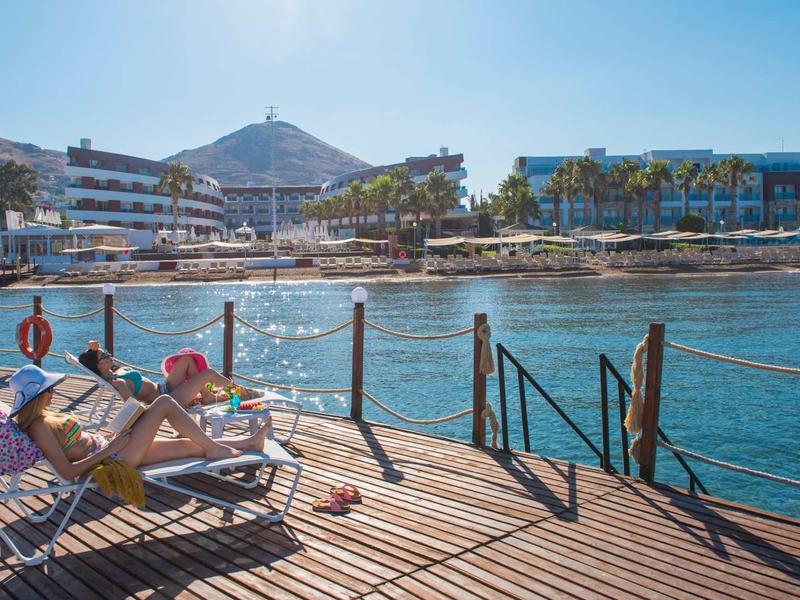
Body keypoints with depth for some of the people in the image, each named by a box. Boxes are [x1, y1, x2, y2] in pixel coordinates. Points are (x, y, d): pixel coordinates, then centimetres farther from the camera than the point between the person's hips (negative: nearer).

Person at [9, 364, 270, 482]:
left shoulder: (42, 416, 11)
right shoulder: (39, 427, -18)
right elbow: (67, 472, -24)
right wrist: (108, 450, -20)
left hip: (110, 450, 10)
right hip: (115, 459, -10)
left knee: (192, 446, 11)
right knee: (164, 403, -12)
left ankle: (250, 442, 21)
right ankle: (213, 448, -2)